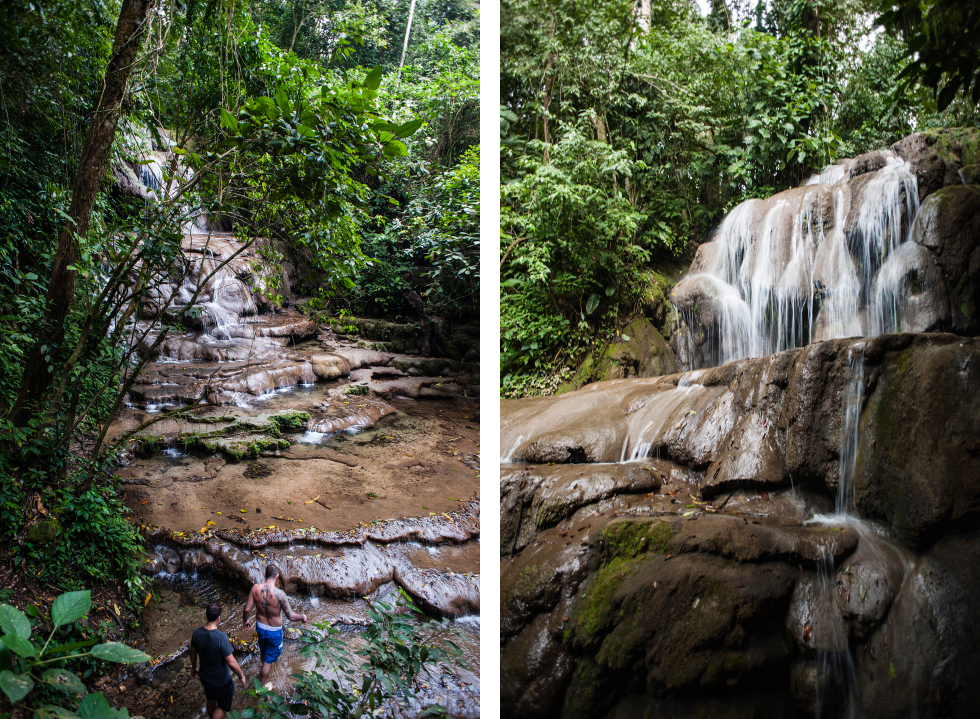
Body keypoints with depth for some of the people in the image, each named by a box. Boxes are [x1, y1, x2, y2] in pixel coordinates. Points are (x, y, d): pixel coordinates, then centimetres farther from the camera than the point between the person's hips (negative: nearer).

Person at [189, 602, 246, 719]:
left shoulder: (197, 632, -17)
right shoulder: (221, 637, -35)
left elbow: (193, 652, 2)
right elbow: (231, 663, -29)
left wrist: (194, 667, 21)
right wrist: (241, 675, -12)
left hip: (205, 677, 6)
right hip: (221, 681, -6)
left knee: (211, 701, 31)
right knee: (223, 706, 20)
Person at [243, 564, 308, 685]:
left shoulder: (255, 588, -20)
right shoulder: (279, 594, -32)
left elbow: (247, 609, -10)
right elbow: (291, 616, -26)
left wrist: (246, 621, 11)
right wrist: (302, 617, -6)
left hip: (260, 627, 5)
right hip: (274, 631, -5)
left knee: (264, 653, 33)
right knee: (269, 660, 17)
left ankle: (265, 673, 59)